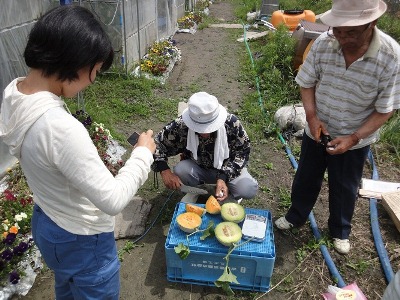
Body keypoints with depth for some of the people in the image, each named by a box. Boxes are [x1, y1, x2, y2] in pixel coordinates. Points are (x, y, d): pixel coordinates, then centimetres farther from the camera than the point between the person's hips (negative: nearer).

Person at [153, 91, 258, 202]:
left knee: (248, 189, -28)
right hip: (196, 168, 1)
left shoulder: (231, 123, -27)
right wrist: (165, 171, -30)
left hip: (227, 169, -1)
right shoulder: (180, 125, -26)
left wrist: (223, 177, -28)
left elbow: (242, 152, -15)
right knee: (180, 170, -31)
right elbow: (157, 144, -13)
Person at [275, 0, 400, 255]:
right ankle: (296, 216, 46)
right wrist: (312, 116, -20)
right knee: (306, 178, 20)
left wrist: (353, 138, -26)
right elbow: (307, 83, -5)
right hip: (318, 130, 2)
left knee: (344, 188, 17)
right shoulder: (323, 43, -19)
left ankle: (340, 231, 44)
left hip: (355, 139, -2)